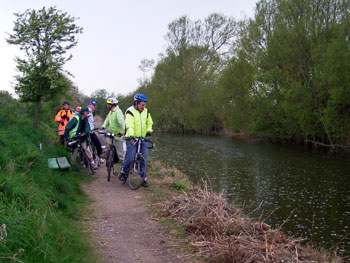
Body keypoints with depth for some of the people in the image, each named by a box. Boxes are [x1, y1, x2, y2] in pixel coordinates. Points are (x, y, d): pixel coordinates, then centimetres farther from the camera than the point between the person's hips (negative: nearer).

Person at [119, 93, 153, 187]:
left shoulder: (146, 111, 8)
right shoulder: (130, 112, -11)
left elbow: (149, 123, 16)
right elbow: (129, 125, -22)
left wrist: (149, 132, -2)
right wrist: (131, 137, -35)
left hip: (143, 139, 5)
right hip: (132, 139, -5)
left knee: (144, 158, 1)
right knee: (131, 158, -8)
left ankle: (144, 178, 9)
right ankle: (123, 172, 18)